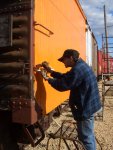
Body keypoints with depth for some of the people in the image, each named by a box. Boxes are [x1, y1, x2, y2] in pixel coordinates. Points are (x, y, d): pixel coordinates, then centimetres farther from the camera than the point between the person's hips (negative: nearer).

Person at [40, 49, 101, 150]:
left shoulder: (77, 70, -25)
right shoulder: (81, 66, 9)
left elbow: (62, 85, -20)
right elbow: (65, 78, 13)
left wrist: (49, 79, -5)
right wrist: (51, 71, 9)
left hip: (85, 108, -10)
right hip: (89, 105, 10)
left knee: (85, 137, 7)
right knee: (89, 135, 24)